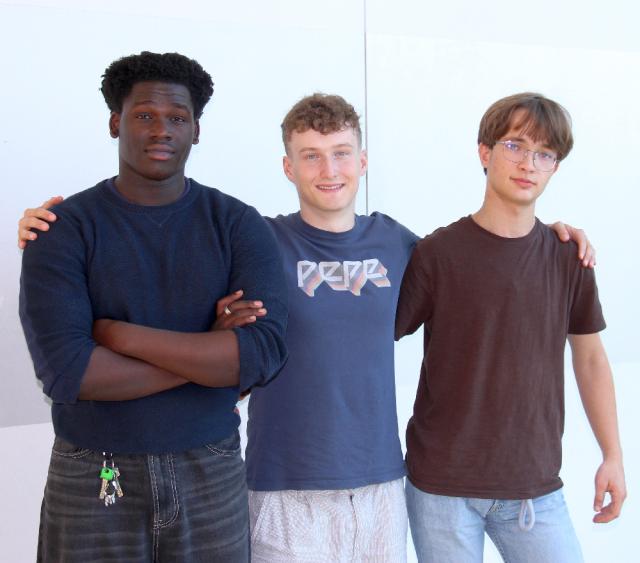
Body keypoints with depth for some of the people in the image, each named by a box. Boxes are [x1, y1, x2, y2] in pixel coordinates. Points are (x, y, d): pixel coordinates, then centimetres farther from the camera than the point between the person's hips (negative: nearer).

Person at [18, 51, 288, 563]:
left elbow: (266, 352, -17)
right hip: (93, 481, -1)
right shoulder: (65, 229, -6)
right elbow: (64, 370, -18)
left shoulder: (239, 226, -3)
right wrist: (211, 359, -15)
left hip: (212, 478, 1)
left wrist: (121, 335, -18)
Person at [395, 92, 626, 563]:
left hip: (536, 486, 3)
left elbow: (589, 356, 10)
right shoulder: (437, 253, -8)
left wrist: (613, 455, 10)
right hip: (442, 486, -2)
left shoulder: (569, 258, 1)